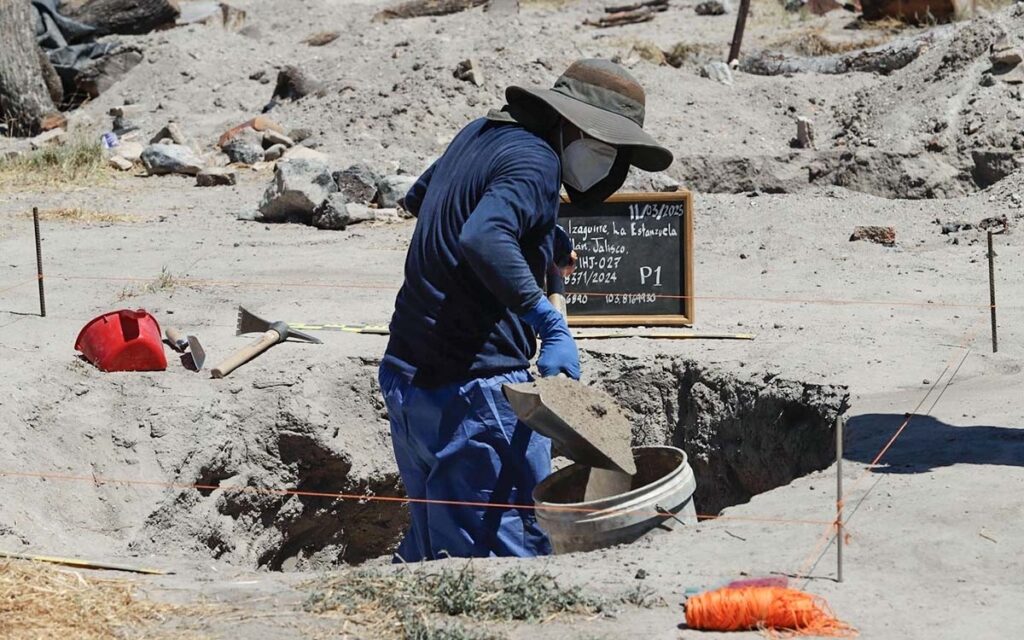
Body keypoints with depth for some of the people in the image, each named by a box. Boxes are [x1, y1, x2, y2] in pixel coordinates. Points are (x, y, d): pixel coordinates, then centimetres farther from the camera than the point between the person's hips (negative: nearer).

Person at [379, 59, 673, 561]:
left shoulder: (483, 133, 16)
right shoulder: (535, 161, -12)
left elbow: (418, 198, 35)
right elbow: (483, 240, -31)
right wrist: (552, 324, -31)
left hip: (407, 375, 10)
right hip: (475, 385, -9)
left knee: (435, 542, 19)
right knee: (514, 549, -8)